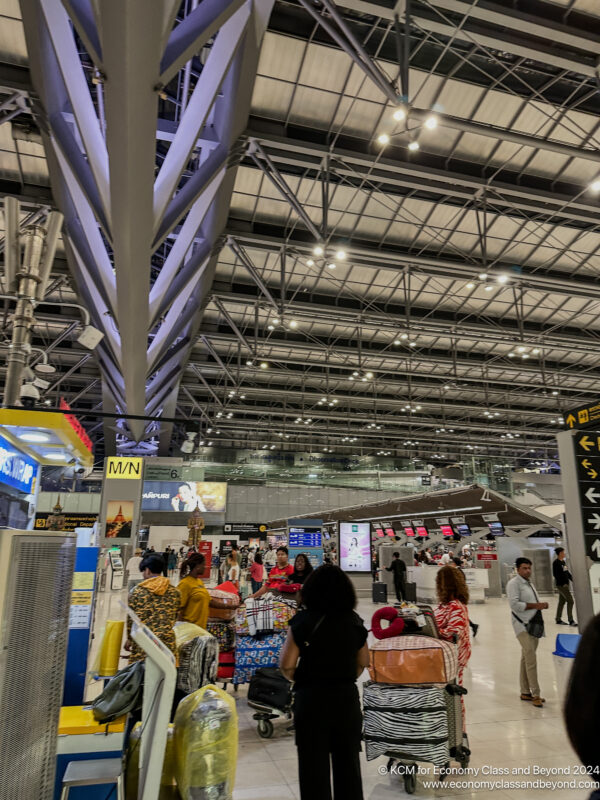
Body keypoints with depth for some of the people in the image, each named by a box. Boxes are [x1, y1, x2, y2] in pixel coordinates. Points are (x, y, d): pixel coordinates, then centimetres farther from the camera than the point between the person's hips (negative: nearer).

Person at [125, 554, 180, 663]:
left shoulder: (137, 591, 0)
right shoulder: (174, 592, 5)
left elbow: (131, 618, 5)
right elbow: (175, 617, 11)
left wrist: (129, 638, 19)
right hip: (166, 641, 2)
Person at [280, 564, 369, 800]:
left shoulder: (303, 621, -13)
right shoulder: (355, 621, -1)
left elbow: (287, 665, -13)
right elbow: (363, 662, 8)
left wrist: (301, 680, 5)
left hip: (311, 698, -3)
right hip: (347, 697, 3)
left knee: (314, 763, 11)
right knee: (348, 761, 17)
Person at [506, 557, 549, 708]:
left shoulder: (529, 583, 19)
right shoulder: (513, 583, -10)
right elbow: (515, 605, -18)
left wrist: (541, 605, 9)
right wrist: (536, 605, -16)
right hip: (522, 625, -8)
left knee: (527, 659, 12)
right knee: (531, 659, -12)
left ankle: (525, 692, 18)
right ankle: (535, 694, -7)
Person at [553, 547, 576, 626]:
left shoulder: (563, 562, 13)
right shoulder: (556, 562, -13)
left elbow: (567, 573, 19)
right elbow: (556, 574, -17)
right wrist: (562, 583, -20)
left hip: (565, 584, 9)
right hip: (561, 584, -9)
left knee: (562, 602, 12)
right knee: (570, 601, -10)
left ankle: (558, 620, 20)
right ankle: (570, 620, -5)